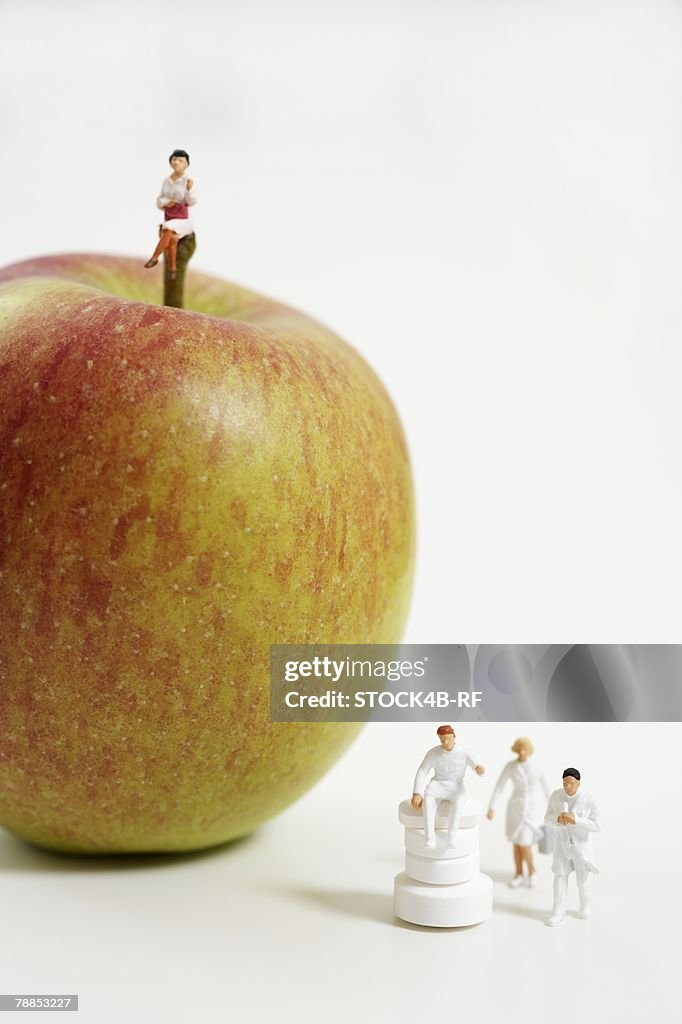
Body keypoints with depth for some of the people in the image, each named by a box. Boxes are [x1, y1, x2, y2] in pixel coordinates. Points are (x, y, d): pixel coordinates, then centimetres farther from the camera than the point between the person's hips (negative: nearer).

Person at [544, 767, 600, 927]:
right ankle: (558, 912, 11)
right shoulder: (556, 795, -10)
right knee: (560, 876, -2)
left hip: (581, 845, -2)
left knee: (582, 879, 11)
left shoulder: (589, 800, -18)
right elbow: (548, 819, -5)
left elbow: (596, 826, -19)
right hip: (561, 844, 2)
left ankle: (584, 905, 39)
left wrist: (575, 819, -32)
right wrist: (558, 819, -28)